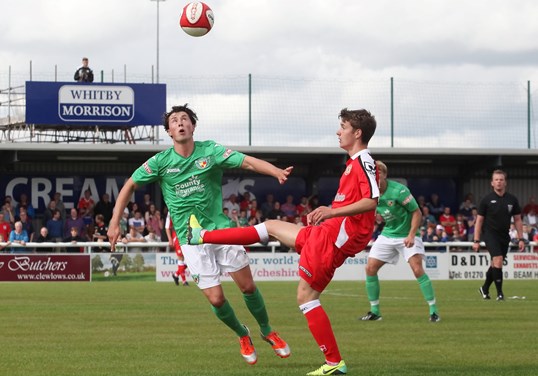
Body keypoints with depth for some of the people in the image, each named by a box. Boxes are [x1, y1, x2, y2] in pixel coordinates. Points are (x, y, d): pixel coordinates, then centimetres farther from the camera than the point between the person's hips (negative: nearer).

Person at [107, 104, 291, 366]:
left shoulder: (210, 151, -6)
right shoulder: (161, 161, -5)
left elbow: (248, 162, -17)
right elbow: (130, 186, 6)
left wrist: (278, 172, -34)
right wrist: (115, 223, 0)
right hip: (192, 240, -1)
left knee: (248, 287, 3)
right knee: (216, 299, -5)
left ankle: (267, 331, 30)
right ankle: (242, 335, 24)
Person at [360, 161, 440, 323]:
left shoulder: (398, 190, -22)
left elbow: (417, 212, -16)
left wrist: (411, 235, -25)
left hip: (407, 235, -6)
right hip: (387, 235, 6)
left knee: (417, 269, -20)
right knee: (370, 268, -1)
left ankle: (434, 311, -14)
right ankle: (374, 311, 11)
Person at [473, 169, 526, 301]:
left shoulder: (512, 200, 4)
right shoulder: (486, 200, -4)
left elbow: (517, 220, 10)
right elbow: (479, 220, -1)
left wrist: (521, 239, 4)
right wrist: (476, 241, -6)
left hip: (504, 235, 4)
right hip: (490, 234, -4)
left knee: (495, 264, 10)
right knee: (498, 260, -19)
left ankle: (485, 289, 31)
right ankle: (499, 292, -13)